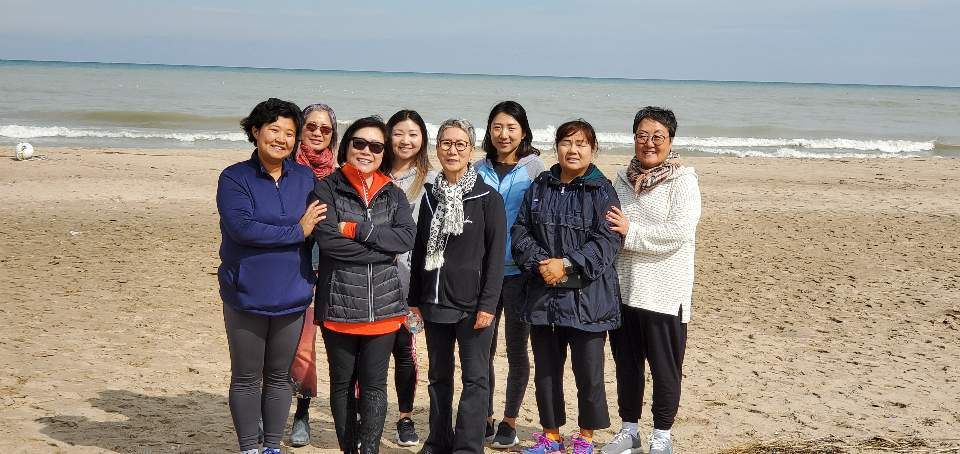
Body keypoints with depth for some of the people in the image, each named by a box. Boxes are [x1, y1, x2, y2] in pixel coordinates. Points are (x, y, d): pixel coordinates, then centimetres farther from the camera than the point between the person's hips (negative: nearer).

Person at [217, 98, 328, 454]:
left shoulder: (305, 179, 5)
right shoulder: (234, 178, -6)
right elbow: (240, 227, -20)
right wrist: (297, 231, -16)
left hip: (291, 297, 3)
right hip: (246, 295, -3)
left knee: (280, 376, 13)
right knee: (246, 378, 8)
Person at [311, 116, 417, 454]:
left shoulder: (394, 194, 9)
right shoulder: (326, 189, -1)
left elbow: (408, 236, -9)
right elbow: (328, 240, -17)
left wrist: (356, 229, -17)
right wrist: (384, 248, -14)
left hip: (383, 305, 2)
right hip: (339, 304, -2)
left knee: (374, 384, 5)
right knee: (342, 383, 11)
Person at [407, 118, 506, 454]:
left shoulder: (488, 198, -5)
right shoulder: (430, 196, 9)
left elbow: (496, 254, -8)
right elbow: (419, 250, 13)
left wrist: (488, 303, -14)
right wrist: (414, 298, 10)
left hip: (471, 303, -5)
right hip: (435, 301, 5)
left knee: (474, 377, -1)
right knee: (439, 375, 14)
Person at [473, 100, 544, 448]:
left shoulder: (534, 168, -2)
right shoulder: (480, 169, 7)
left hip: (519, 270, -3)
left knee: (516, 349, 6)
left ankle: (510, 421, 18)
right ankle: (484, 417, 20)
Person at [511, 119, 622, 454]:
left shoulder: (602, 191, -4)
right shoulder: (539, 188, 8)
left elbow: (607, 241, -13)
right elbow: (521, 231, 4)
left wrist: (566, 264, -19)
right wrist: (540, 263, -12)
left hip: (587, 297, -4)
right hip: (543, 294, 4)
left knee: (588, 371, 3)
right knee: (546, 369, 13)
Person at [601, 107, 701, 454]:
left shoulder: (683, 180, -6)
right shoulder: (623, 179, 10)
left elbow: (679, 232, -18)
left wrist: (630, 232, -16)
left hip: (664, 293, -5)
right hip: (624, 288, 5)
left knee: (665, 367, 5)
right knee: (626, 363, 14)